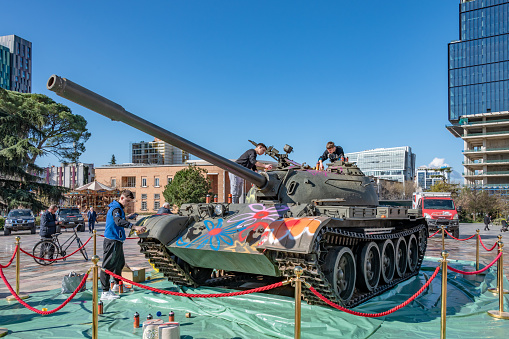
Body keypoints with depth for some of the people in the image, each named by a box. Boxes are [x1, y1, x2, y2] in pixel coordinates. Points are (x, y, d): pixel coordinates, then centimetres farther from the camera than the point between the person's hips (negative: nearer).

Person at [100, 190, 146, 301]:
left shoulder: (119, 208, 17)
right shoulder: (116, 208, -17)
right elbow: (118, 221, -37)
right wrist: (134, 227, -44)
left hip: (117, 241, 11)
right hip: (112, 241, -11)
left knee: (120, 263, 22)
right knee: (108, 266, -7)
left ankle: (117, 284, 39)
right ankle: (105, 292, -3)